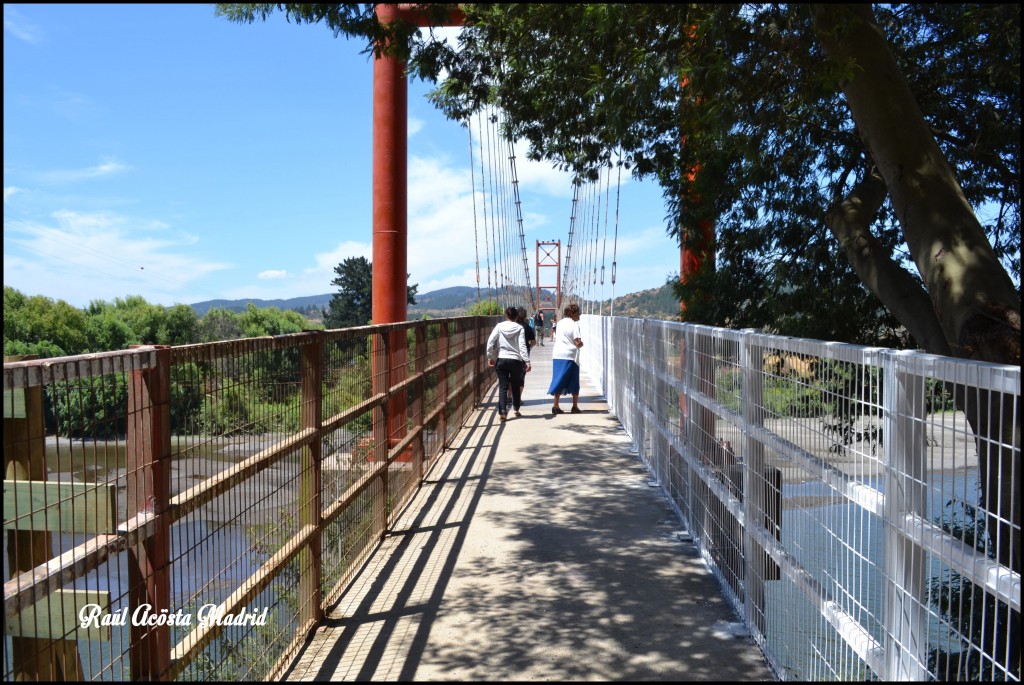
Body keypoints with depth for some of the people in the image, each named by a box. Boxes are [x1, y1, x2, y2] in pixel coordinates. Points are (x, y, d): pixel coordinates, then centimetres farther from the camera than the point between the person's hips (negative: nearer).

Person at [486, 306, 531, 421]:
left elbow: (490, 342, -5)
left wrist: (490, 357, 4)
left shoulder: (499, 326, 0)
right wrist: (527, 361, -11)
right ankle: (516, 408, 25)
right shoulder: (519, 328, -3)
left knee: (503, 386, 2)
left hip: (501, 359, 0)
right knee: (516, 385, 17)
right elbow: (522, 346, -10)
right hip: (516, 360, 0)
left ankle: (502, 412, -8)